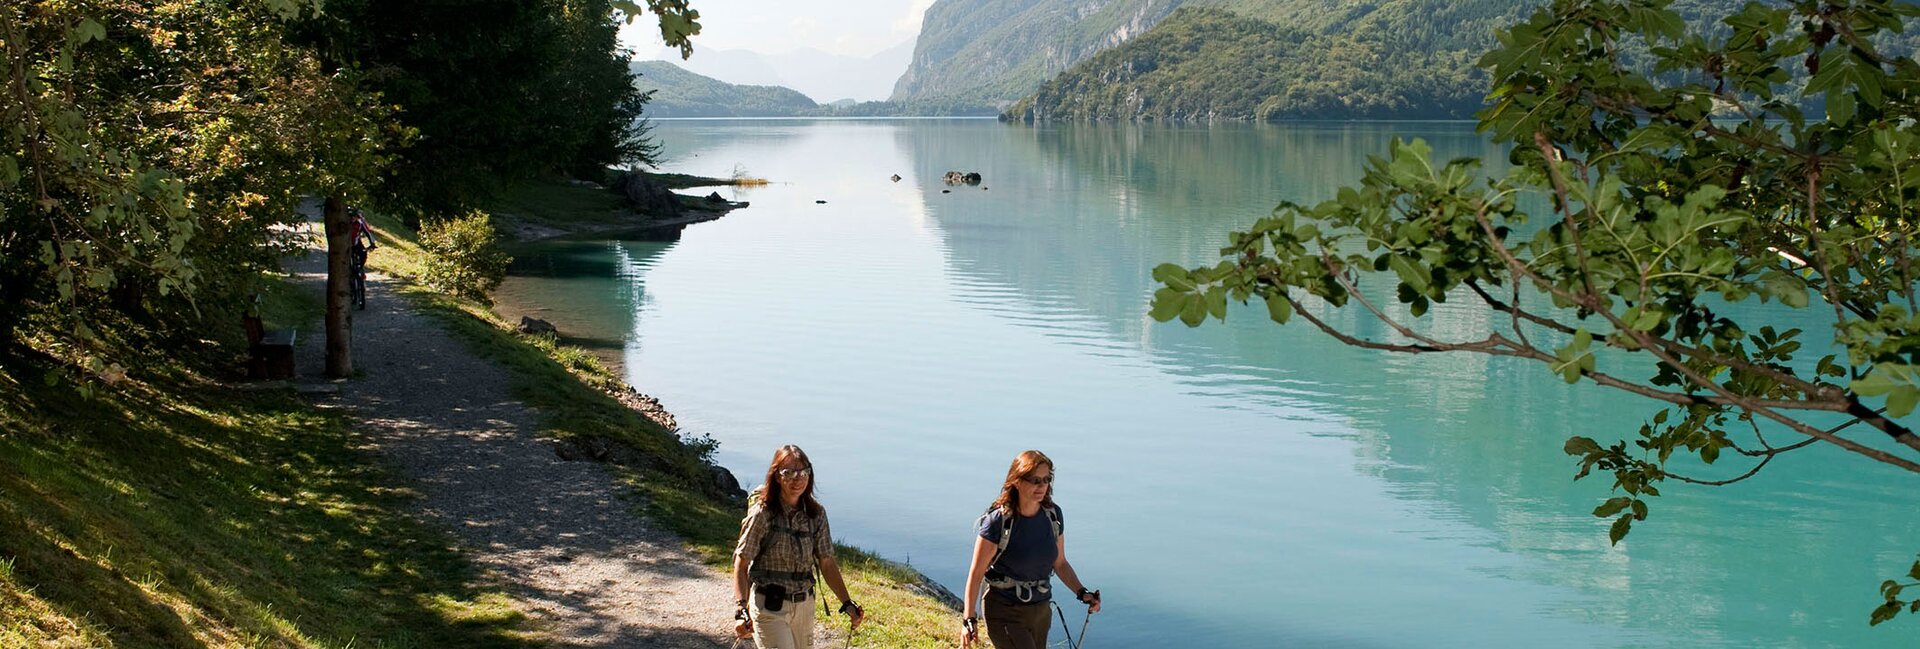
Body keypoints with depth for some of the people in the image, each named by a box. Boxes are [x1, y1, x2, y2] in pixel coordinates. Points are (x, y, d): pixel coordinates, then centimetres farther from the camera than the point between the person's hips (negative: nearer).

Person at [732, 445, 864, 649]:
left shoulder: (816, 514, 2)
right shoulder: (763, 514, -12)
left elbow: (827, 563, 8)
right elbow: (741, 564, -12)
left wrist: (847, 603, 3)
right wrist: (741, 610, -23)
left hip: (804, 605, 5)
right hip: (769, 607, -5)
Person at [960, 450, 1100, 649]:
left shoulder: (1053, 515, 0)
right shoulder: (998, 521, -17)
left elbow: (1060, 563, 11)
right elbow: (976, 573, -13)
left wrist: (1082, 593, -2)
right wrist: (969, 619, -15)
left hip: (1041, 610, 6)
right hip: (1005, 613, -6)